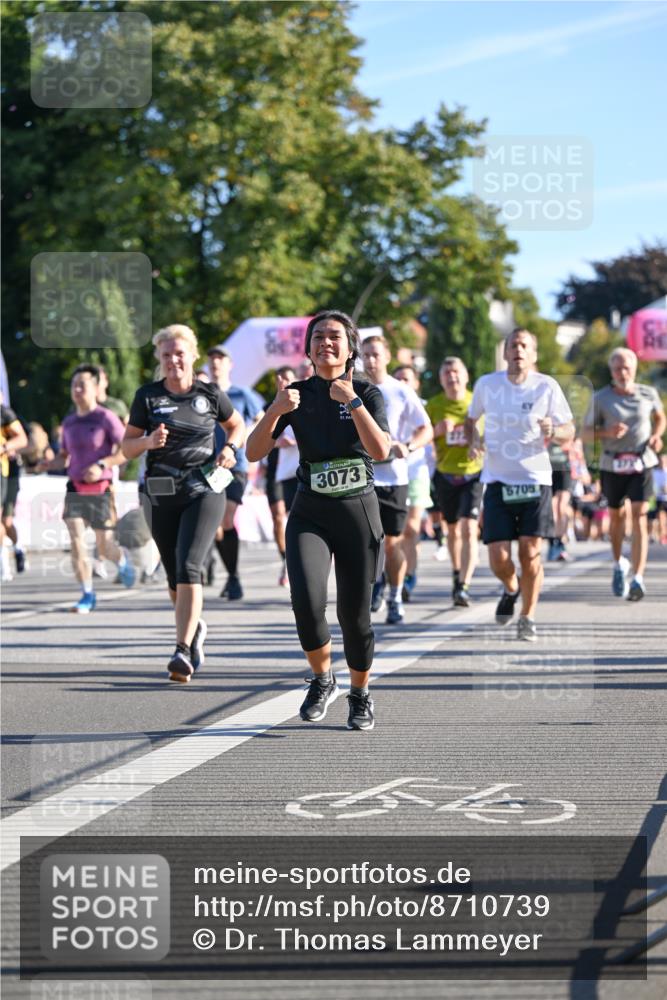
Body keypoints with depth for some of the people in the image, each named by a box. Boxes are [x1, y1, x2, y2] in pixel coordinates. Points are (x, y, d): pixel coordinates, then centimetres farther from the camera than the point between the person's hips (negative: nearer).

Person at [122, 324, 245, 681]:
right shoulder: (148, 397, 3)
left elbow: (237, 426, 20)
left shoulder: (210, 395, 3)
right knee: (174, 576, 10)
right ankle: (195, 627, 38)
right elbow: (127, 447, 5)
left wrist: (230, 449, 0)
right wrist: (148, 441, -15)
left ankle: (183, 651, -21)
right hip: (161, 495, 2)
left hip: (204, 492, -2)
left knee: (188, 566, -18)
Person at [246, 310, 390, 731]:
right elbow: (254, 452, -4)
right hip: (310, 513, 1)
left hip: (359, 511, -1)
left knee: (355, 613, 2)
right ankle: (323, 680, 5)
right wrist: (276, 410, -19)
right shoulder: (297, 395, 3)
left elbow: (381, 451, -19)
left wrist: (352, 402, -25)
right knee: (307, 601, -21)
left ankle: (361, 695, 27)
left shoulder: (368, 393, -3)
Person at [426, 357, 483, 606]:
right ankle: (457, 574, 40)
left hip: (474, 473, -2)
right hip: (446, 475, 2)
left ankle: (464, 587, -19)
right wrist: (437, 430, -16)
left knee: (469, 530, -15)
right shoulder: (434, 405, 1)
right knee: (453, 529, 16)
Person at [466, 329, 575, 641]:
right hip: (497, 482, 1)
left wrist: (553, 430, -21)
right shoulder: (486, 384, 2)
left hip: (535, 480, -1)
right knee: (498, 557, -5)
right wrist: (473, 439, -4)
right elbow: (470, 419, 18)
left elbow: (568, 432, 1)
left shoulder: (547, 387, -3)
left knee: (530, 553, -6)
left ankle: (527, 618, 13)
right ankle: (511, 589, 30)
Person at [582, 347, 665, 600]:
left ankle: (637, 579, -19)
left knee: (639, 518, -12)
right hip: (612, 465, 1)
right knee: (616, 516, 14)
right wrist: (608, 432, -19)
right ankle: (619, 565, 42)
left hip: (641, 464, -1)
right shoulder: (600, 398, -3)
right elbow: (586, 433, 0)